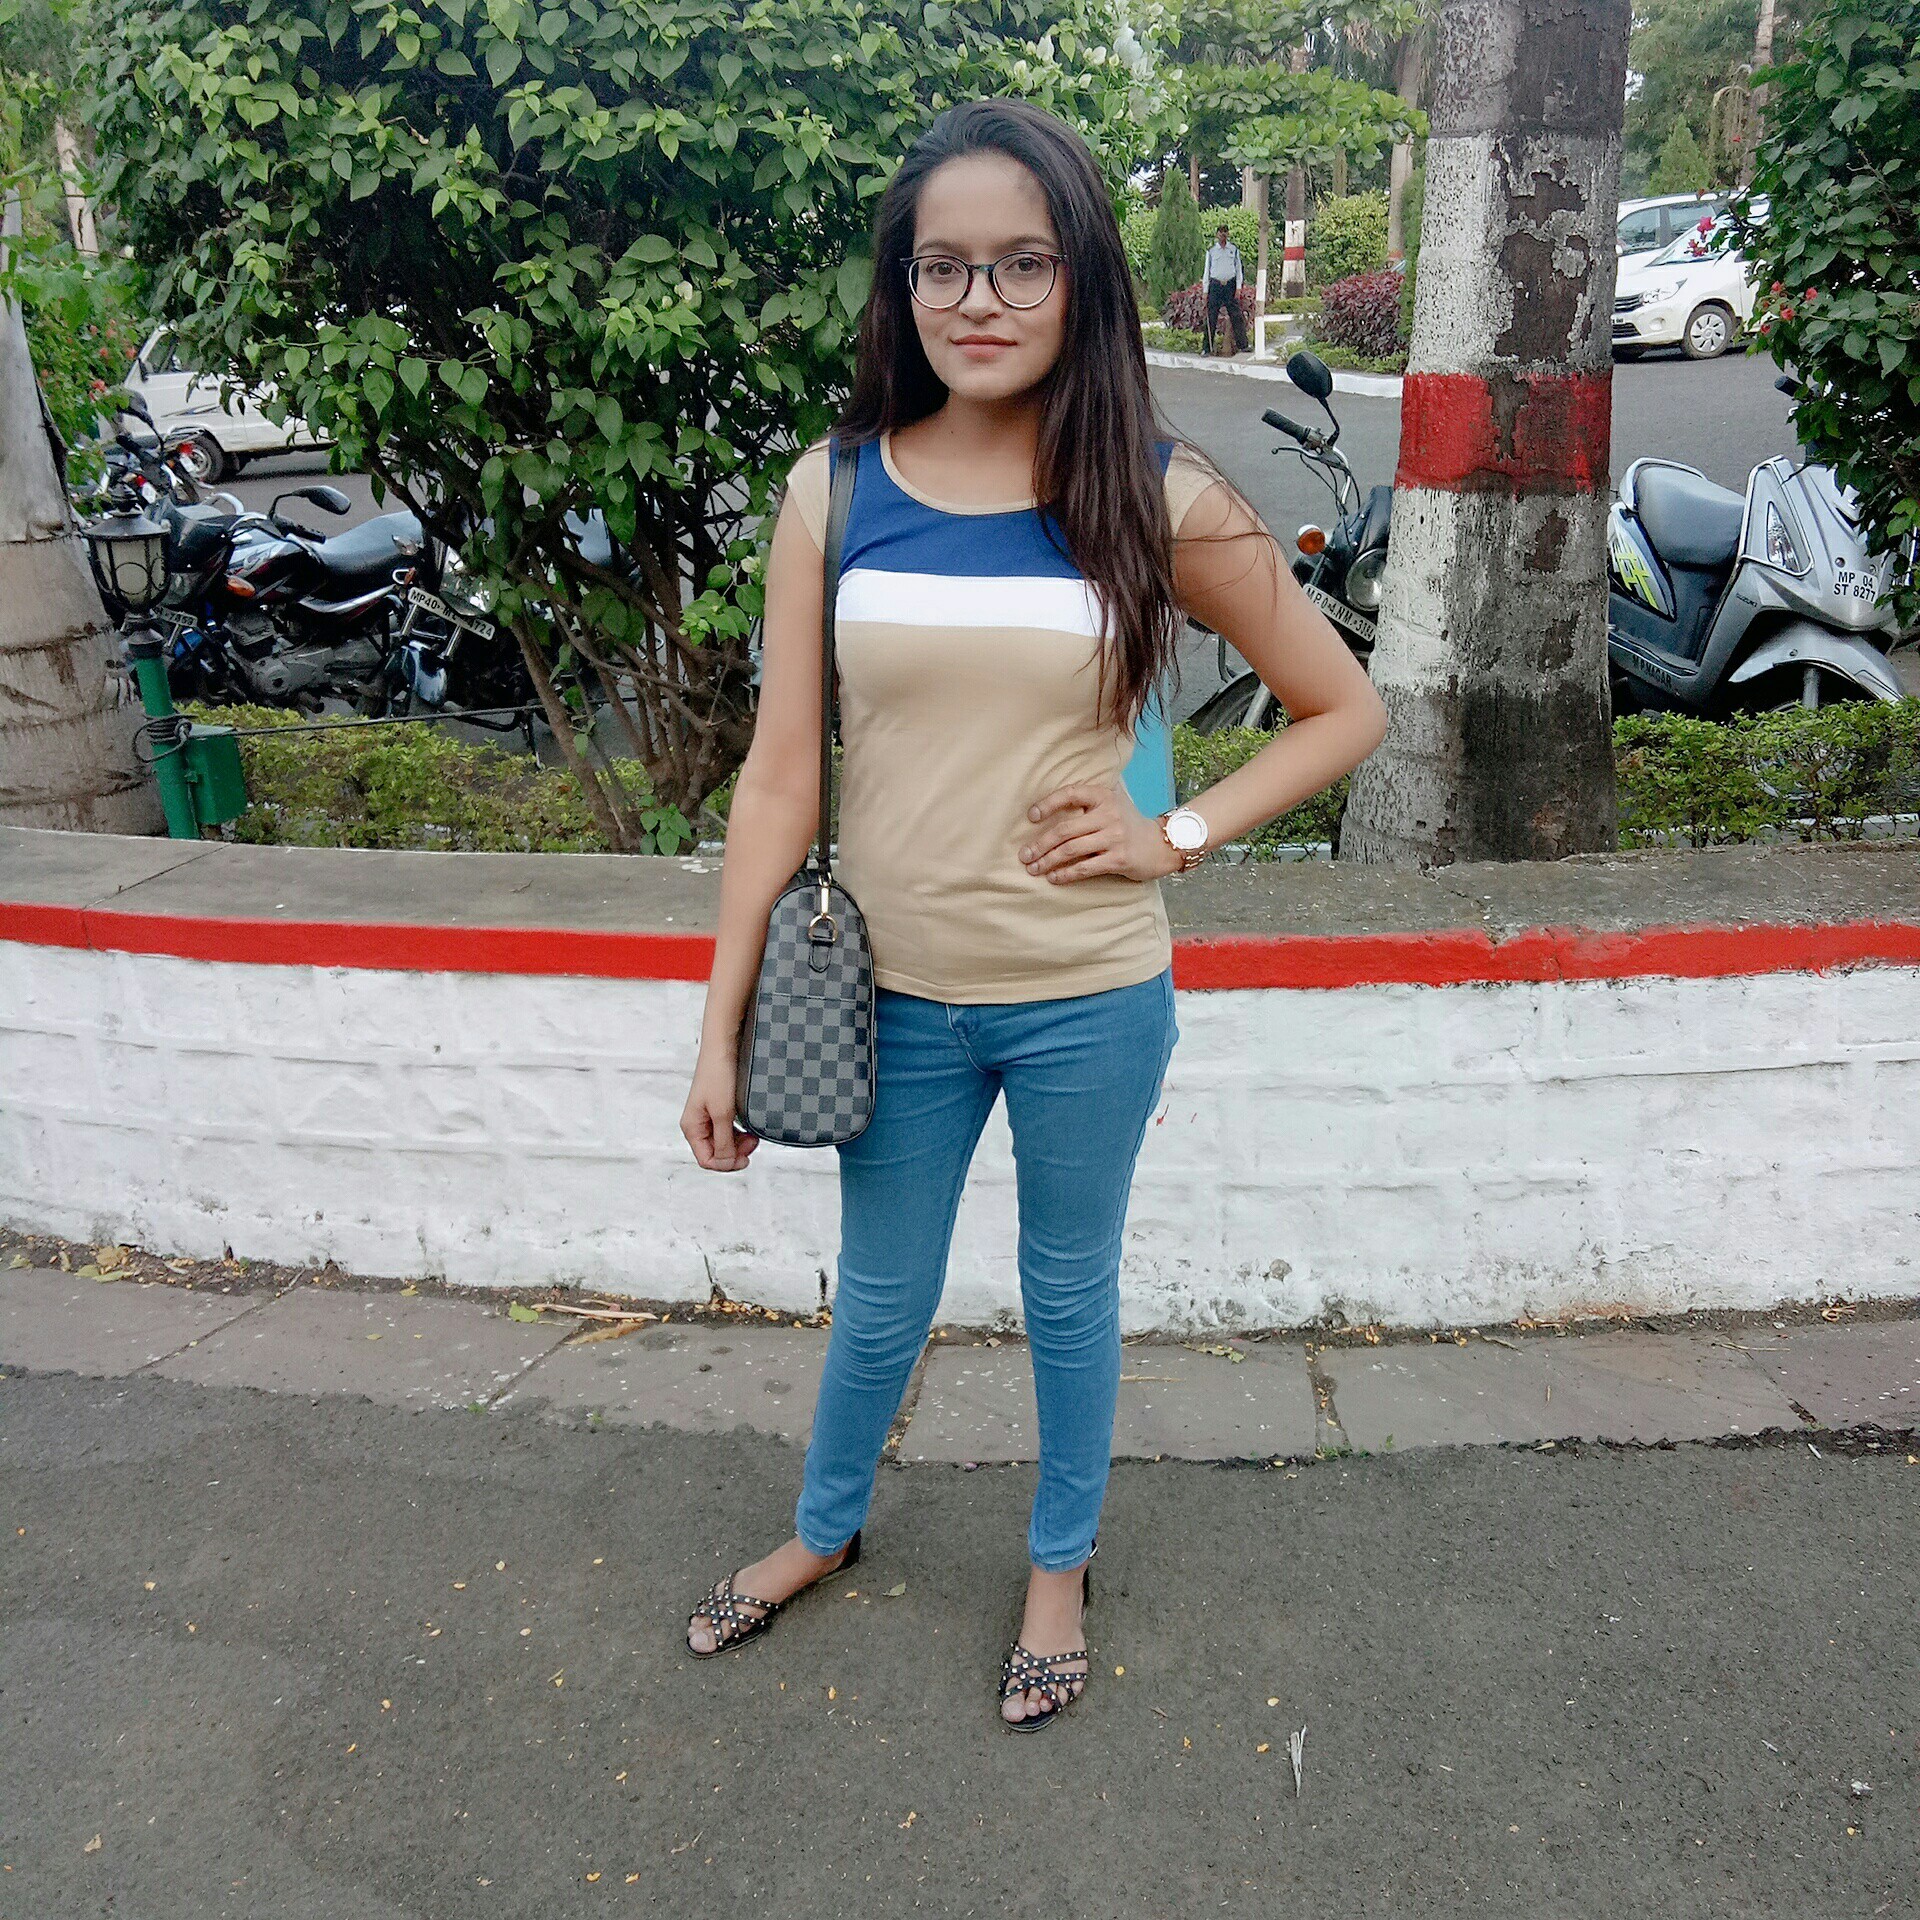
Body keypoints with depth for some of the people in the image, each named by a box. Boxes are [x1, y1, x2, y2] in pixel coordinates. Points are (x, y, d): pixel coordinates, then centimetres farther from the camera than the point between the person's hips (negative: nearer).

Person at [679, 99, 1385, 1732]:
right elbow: (783, 771, -5)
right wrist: (723, 1030, -4)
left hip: (1089, 1001, -1)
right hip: (897, 999, 2)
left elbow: (1346, 711, 0)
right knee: (879, 1302, 20)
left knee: (1070, 1293, 19)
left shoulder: (1156, 499, -9)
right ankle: (825, 1530, 49)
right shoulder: (837, 489, -5)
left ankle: (1062, 1563, 45)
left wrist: (1178, 835, -12)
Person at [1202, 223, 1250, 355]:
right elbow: (1207, 270, 9)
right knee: (1211, 317, -3)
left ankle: (1242, 345, 0)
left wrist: (1238, 288, 0)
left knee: (1237, 316, -4)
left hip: (1230, 285, 0)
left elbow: (1238, 269, 10)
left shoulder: (1234, 249, 9)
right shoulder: (1211, 251, 7)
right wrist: (1205, 291, 3)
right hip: (1215, 285, 0)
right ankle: (1208, 348, 0)